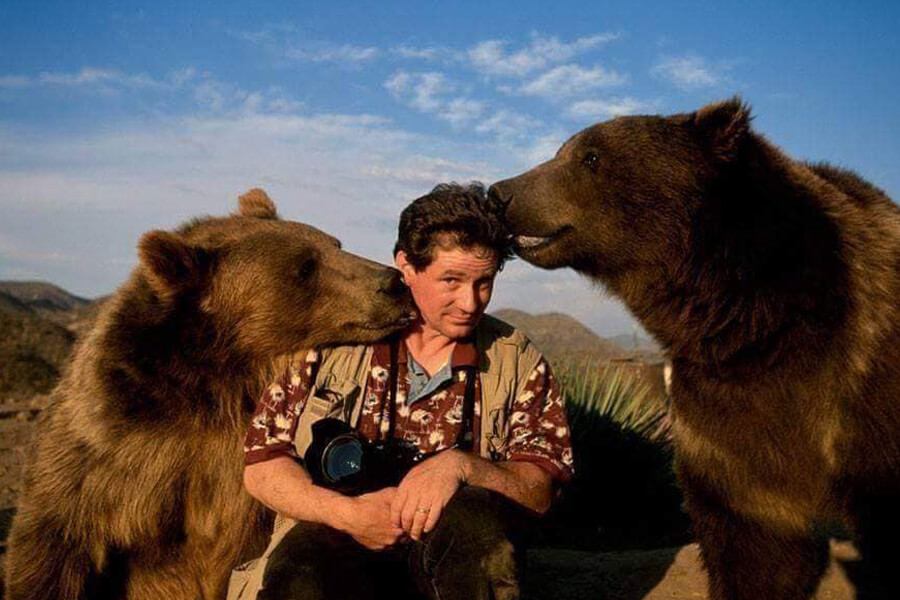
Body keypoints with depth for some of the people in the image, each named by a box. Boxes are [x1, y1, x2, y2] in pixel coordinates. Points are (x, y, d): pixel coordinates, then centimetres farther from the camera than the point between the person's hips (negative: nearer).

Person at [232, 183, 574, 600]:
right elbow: (261, 466, 3)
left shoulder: (518, 361, 6)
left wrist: (461, 465, -22)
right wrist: (348, 513, -15)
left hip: (455, 547, 1)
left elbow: (540, 490, -1)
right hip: (337, 536, 0)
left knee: (476, 516, -34)